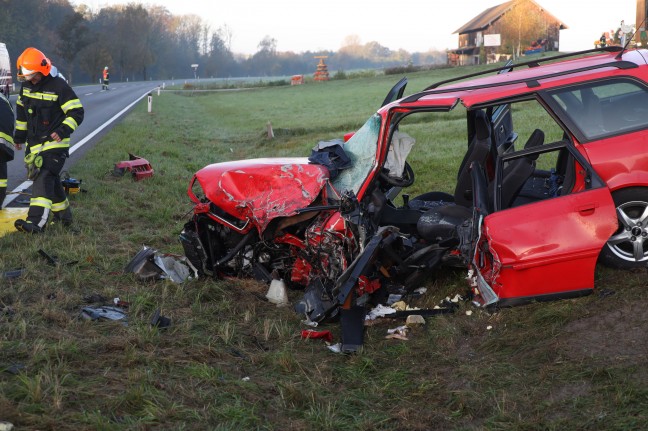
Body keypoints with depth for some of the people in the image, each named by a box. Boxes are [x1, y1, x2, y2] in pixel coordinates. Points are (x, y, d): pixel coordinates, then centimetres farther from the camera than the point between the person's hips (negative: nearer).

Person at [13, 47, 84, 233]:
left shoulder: (59, 87, -14)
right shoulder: (26, 86, 8)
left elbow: (77, 112, -14)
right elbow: (21, 112, 21)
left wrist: (64, 130, -25)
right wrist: (19, 135, 23)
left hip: (54, 143, -7)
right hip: (34, 144, 7)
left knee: (44, 178, -19)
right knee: (52, 181, 14)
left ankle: (37, 222, -28)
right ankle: (63, 216, 28)